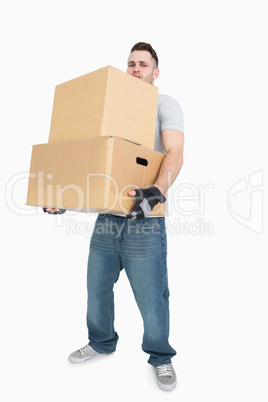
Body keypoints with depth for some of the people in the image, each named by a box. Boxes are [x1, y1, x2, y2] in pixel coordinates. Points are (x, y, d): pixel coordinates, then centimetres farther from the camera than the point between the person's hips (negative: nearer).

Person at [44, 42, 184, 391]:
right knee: (96, 289, 15)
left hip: (144, 222, -5)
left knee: (151, 299, 3)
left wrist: (157, 192, -34)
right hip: (106, 217, 6)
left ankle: (161, 358, 30)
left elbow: (174, 154, -14)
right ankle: (102, 343, 41)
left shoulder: (165, 104, 3)